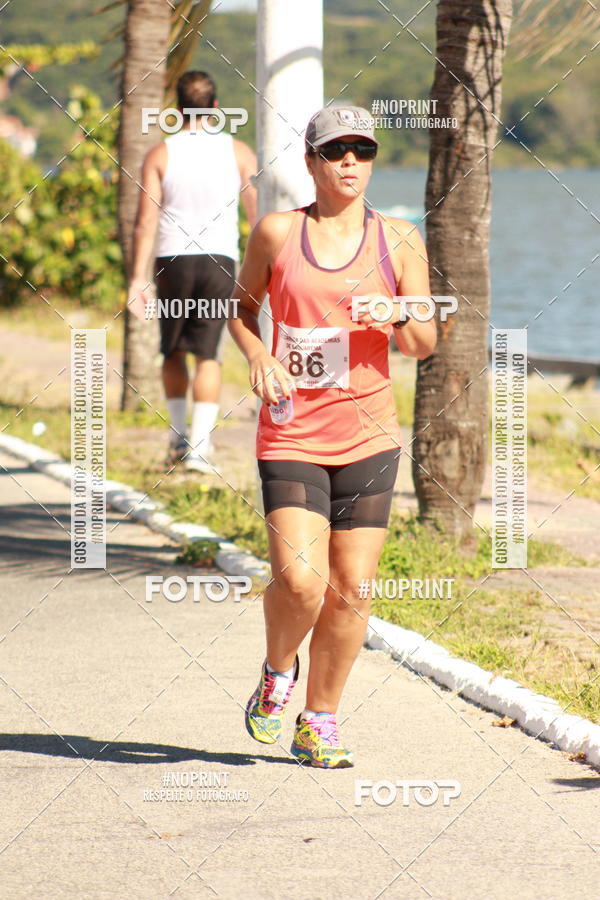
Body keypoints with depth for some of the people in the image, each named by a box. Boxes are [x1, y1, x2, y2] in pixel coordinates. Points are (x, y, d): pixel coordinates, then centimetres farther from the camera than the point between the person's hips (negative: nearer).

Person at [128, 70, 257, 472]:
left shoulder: (160, 155, -1)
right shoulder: (238, 152, 1)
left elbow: (146, 220, -6)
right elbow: (258, 213, 3)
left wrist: (138, 276, -5)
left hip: (173, 259, 0)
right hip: (220, 259, 0)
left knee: (174, 352, 18)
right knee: (209, 355, -1)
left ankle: (179, 435, 20)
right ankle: (199, 445, -12)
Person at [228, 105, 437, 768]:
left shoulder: (399, 242, 3)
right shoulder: (277, 232, 1)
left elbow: (425, 346, 7)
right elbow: (242, 307, 16)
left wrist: (399, 316, -15)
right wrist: (258, 358, -4)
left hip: (368, 437, 2)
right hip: (291, 435, -2)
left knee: (351, 591, 2)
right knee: (299, 581, -16)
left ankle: (319, 721, 20)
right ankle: (278, 671, 16)